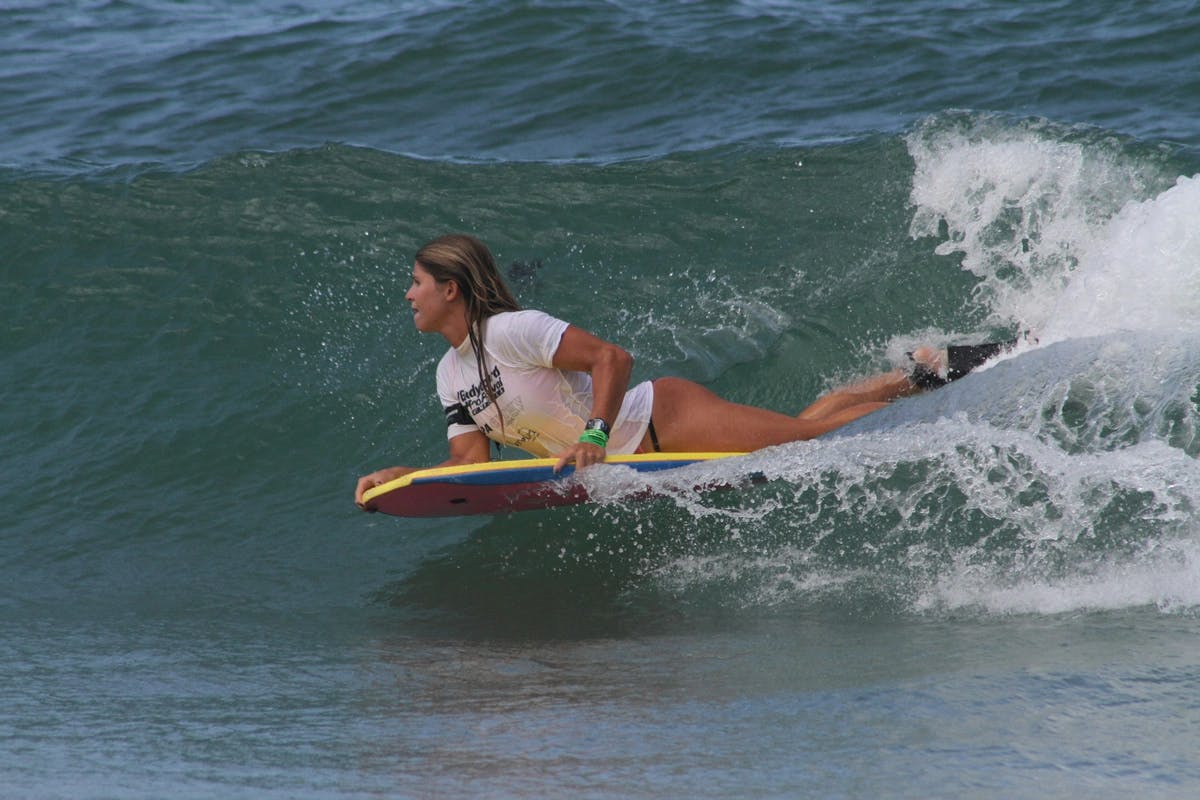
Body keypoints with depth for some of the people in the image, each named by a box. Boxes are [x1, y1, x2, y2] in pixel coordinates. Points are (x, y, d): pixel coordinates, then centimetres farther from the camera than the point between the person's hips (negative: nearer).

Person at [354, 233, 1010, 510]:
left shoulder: (508, 331, -20)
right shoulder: (451, 376, 7)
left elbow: (613, 359, -25)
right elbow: (471, 461, 6)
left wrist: (593, 435, -36)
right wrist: (402, 477, -9)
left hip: (663, 419, -7)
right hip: (635, 457, 7)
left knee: (814, 439, -8)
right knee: (801, 430, 13)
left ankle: (940, 369, 6)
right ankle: (915, 375, 26)